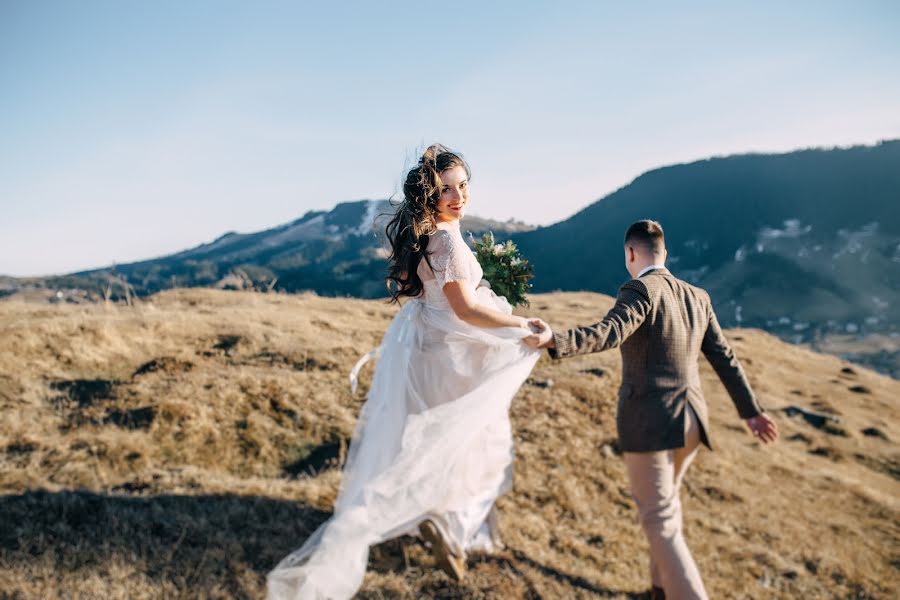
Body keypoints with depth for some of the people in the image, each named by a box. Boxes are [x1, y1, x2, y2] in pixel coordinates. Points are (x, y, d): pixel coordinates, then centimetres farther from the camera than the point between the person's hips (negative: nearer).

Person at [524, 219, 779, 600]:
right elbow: (724, 357, 14)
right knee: (666, 502, 26)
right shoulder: (697, 297, 10)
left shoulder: (641, 290, -12)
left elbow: (609, 333, -30)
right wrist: (750, 410, 20)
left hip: (648, 423, -8)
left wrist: (554, 340, -42)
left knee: (659, 521, 2)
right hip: (690, 421, 8)